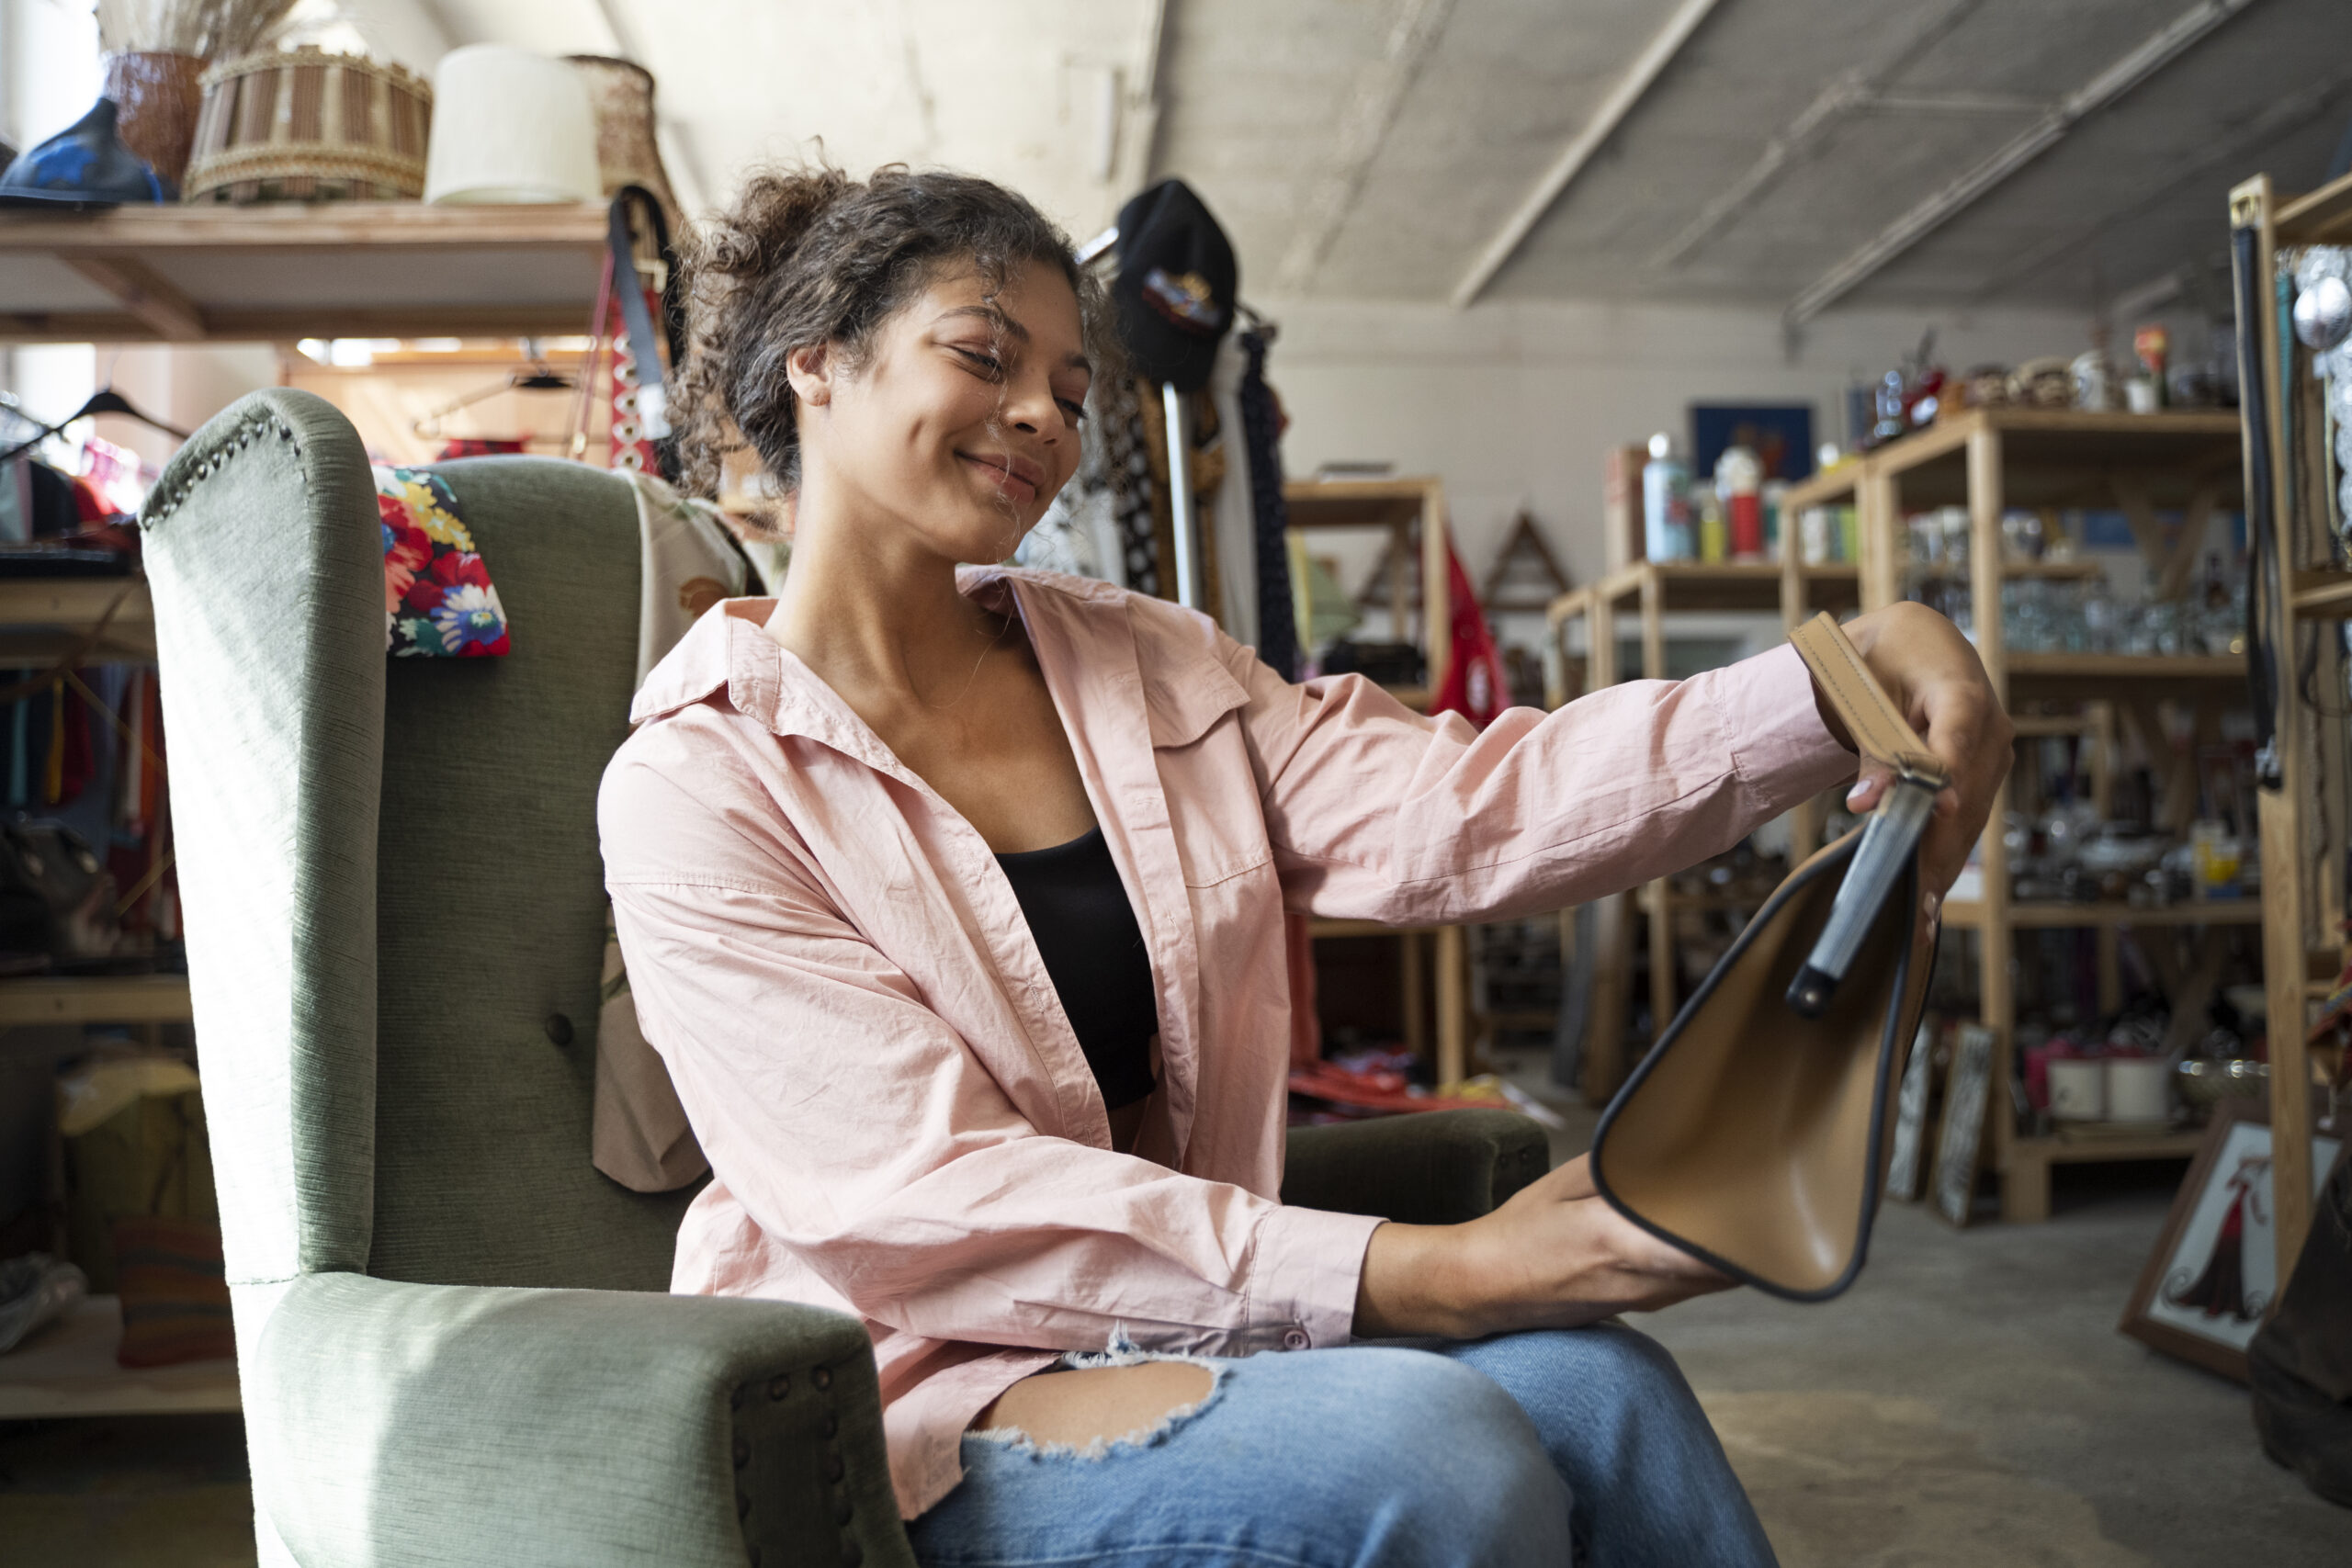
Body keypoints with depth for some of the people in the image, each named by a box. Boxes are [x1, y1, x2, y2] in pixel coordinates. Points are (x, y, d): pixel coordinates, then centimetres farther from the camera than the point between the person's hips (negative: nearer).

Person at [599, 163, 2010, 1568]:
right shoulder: (697, 786, -8)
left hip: (1180, 1330, 5)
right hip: (923, 1406, -4)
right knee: (1422, 1441, -29)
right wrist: (1428, 1278, -27)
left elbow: (1453, 811, -4)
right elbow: (919, 1203, -18)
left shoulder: (1141, 666, 10)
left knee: (1593, 1384, -22)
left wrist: (1842, 683, -19)